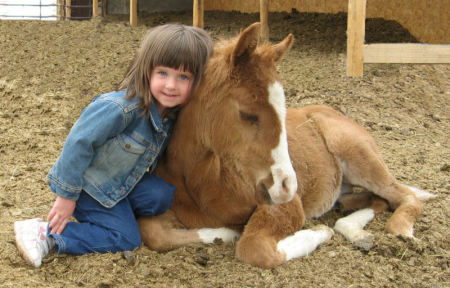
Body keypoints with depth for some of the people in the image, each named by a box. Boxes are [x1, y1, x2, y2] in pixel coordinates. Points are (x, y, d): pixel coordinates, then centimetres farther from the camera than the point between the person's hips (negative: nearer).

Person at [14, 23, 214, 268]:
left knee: (161, 196, -14)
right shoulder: (121, 109, -32)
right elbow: (78, 143, -28)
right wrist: (66, 195, -24)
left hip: (121, 182, 8)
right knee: (126, 239, -12)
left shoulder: (171, 112, -7)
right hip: (89, 185, -7)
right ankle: (46, 234, -8)